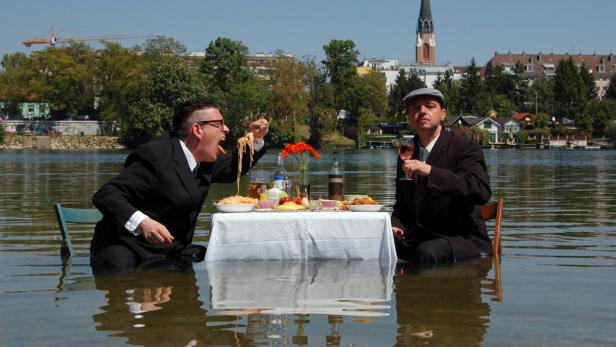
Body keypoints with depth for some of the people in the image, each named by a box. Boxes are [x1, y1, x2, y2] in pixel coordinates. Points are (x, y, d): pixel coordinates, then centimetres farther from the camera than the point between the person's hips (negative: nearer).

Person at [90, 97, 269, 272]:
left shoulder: (203, 160, 9)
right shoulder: (155, 157, -19)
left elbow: (231, 169, 31)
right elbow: (105, 195, -24)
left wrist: (255, 140, 13)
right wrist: (141, 222, -41)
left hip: (173, 250, 8)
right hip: (130, 250, -8)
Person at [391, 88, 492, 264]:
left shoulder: (465, 148, -6)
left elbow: (482, 192, -24)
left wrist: (430, 171, -30)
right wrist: (396, 226, 0)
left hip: (464, 239, -6)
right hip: (418, 237, 6)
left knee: (427, 252, -36)